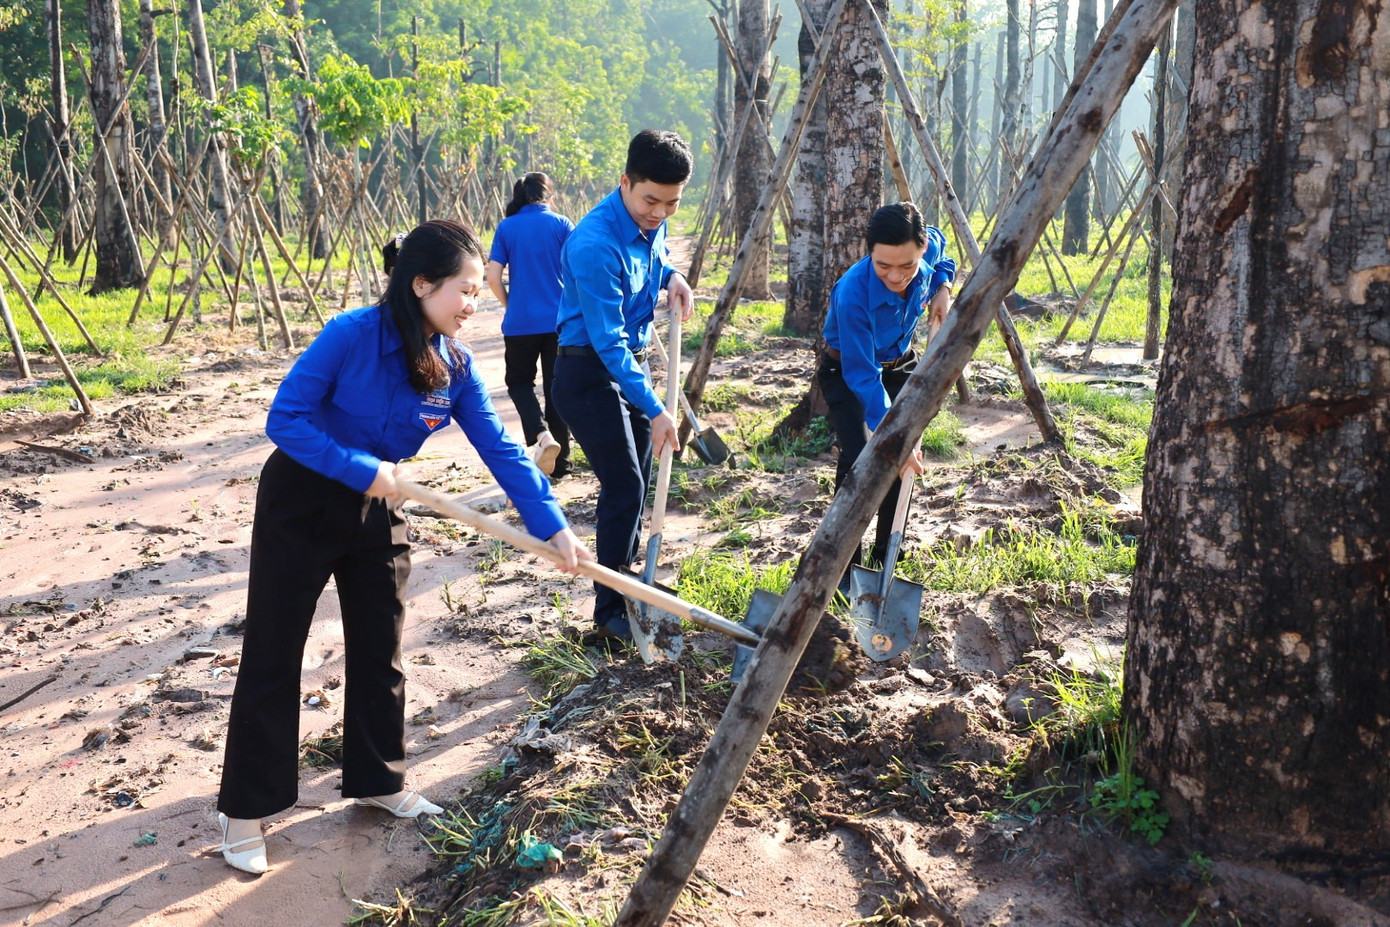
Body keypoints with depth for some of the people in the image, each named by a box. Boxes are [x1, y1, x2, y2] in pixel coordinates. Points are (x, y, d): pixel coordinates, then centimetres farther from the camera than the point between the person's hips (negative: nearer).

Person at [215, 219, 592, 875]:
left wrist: (553, 526, -16)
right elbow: (285, 419, -23)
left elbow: (500, 449, -11)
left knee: (379, 652, 12)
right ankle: (244, 809, 17)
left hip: (376, 513, 5)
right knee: (272, 658, 3)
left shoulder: (455, 364, -10)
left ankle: (377, 781, 31)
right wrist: (361, 469, -28)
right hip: (299, 505, -5)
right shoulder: (351, 335, -25)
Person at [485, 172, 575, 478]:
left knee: (519, 381, 15)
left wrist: (509, 304, 13)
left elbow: (493, 278, -4)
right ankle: (560, 463, 13)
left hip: (520, 323, 0)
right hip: (560, 321, 1)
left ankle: (541, 434, -11)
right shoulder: (562, 224, 0)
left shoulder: (506, 227, 1)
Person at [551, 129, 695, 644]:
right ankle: (610, 615, -3)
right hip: (590, 372, -8)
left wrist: (671, 275, 3)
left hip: (632, 364, 9)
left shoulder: (651, 222, 0)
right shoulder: (595, 245, -27)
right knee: (623, 486, -12)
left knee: (638, 483, 15)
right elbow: (609, 342, -27)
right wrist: (654, 409, -27)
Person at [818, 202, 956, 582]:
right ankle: (844, 566, -9)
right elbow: (863, 375, -35)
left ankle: (887, 559, 16)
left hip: (899, 365, 5)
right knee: (859, 459, -20)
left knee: (906, 460, 1)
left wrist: (942, 287, -10)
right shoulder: (853, 294, -39)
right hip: (845, 371, -5)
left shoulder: (930, 245, -23)